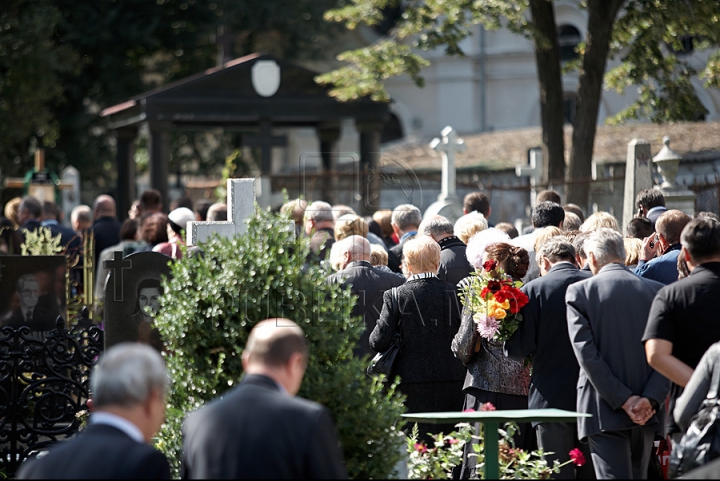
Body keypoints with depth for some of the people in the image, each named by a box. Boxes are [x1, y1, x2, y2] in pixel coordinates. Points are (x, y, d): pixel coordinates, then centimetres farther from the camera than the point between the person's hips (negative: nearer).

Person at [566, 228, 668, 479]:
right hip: (647, 411, 4)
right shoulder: (656, 291, 6)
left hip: (604, 411, -4)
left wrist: (624, 400, -10)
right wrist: (650, 399, -7)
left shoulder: (579, 292, -3)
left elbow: (587, 353, -10)